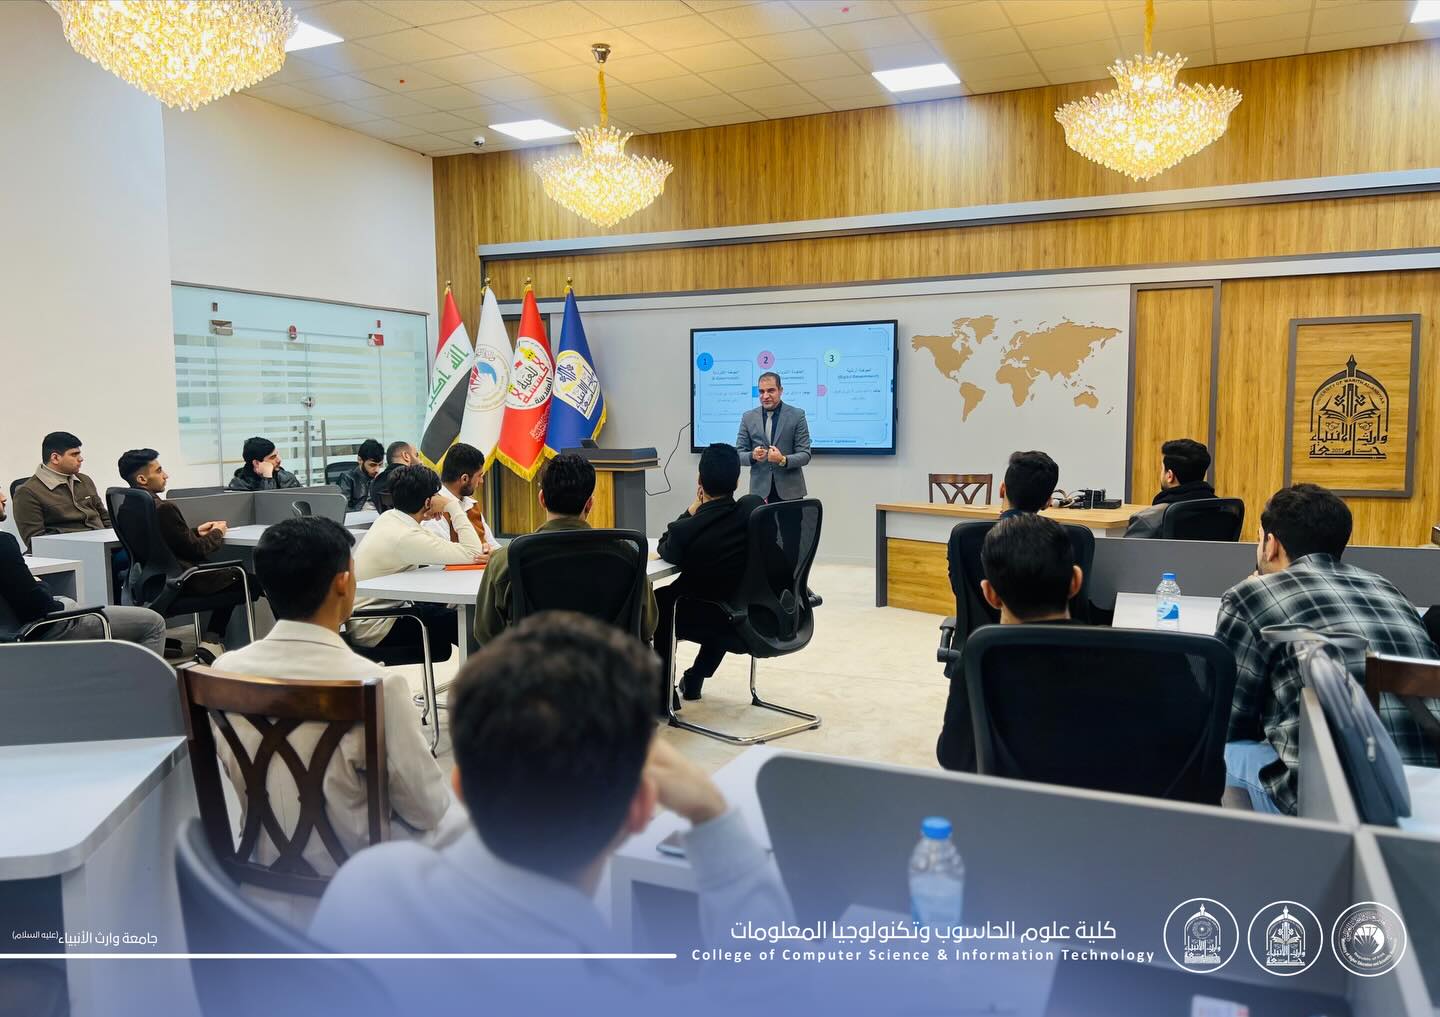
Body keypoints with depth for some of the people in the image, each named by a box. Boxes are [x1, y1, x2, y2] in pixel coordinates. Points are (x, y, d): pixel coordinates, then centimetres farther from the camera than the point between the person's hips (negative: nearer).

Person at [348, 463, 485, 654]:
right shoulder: (406, 537, -26)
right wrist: (453, 506, -17)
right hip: (375, 631, -9)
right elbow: (472, 553, -25)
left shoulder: (388, 517, 2)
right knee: (467, 625, -9)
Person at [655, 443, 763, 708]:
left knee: (659, 601, 25)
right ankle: (694, 680, 48)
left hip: (709, 621, -4)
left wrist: (692, 508, -6)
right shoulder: (755, 507, -15)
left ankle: (662, 693, 31)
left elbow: (665, 550, -2)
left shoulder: (685, 530, -26)